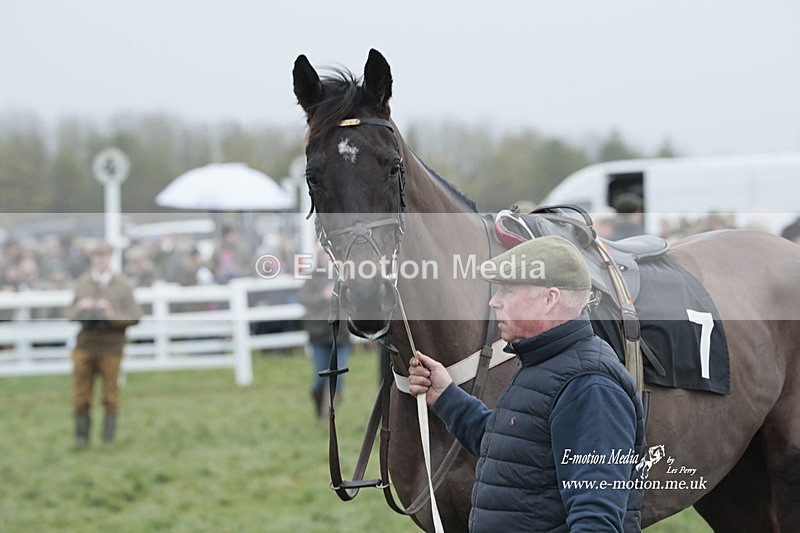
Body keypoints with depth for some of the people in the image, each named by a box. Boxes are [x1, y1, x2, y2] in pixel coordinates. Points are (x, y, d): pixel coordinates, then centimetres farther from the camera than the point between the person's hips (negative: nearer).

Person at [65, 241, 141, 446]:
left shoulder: (122, 285, -1)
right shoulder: (82, 282, 7)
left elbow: (135, 317, -4)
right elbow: (69, 314, 12)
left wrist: (112, 315, -18)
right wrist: (80, 308, -9)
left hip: (111, 348, -2)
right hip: (84, 346, 2)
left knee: (110, 396, 3)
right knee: (81, 396, 3)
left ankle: (108, 440, 13)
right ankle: (81, 438, 16)